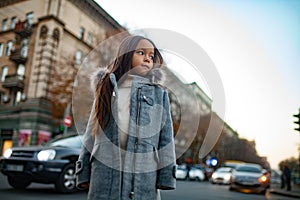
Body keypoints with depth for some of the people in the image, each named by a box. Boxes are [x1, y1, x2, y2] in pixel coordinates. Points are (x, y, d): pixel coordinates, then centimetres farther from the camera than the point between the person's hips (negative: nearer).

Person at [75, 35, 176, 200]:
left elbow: (166, 136, 3)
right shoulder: (106, 88, 13)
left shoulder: (159, 93, 9)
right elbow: (91, 132, 11)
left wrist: (166, 176, -4)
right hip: (105, 170, 1)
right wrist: (84, 173, 6)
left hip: (143, 172, -1)